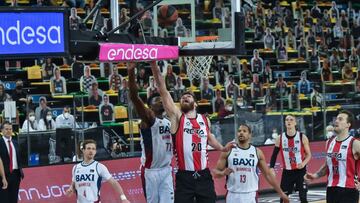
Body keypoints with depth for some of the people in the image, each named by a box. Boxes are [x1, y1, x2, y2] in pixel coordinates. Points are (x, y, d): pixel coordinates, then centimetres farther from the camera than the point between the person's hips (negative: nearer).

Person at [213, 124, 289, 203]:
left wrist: (281, 193, 8)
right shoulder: (228, 151, 1)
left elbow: (268, 174, 10)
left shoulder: (257, 152, 6)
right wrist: (223, 173, -21)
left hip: (251, 196, 1)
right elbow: (216, 173, 3)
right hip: (233, 195, -1)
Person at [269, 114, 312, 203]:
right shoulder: (280, 138, -1)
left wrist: (304, 163, -21)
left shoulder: (302, 137, -7)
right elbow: (274, 155, 6)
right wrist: (271, 168, -8)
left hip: (300, 170, -2)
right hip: (287, 171, 2)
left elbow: (308, 154, -1)